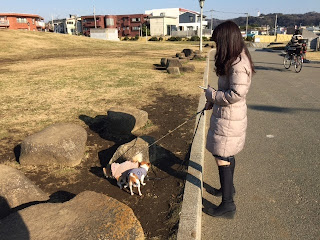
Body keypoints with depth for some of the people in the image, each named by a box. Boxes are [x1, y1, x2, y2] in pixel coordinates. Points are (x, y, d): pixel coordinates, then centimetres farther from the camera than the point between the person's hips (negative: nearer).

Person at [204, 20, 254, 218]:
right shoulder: (236, 59, 10)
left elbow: (236, 94, -27)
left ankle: (228, 204, 11)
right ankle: (229, 187, 44)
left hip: (229, 118, -10)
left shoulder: (238, 64, -23)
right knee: (228, 155, 23)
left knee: (222, 157, -2)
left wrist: (212, 94, -15)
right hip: (227, 114, 10)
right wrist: (213, 101, 12)